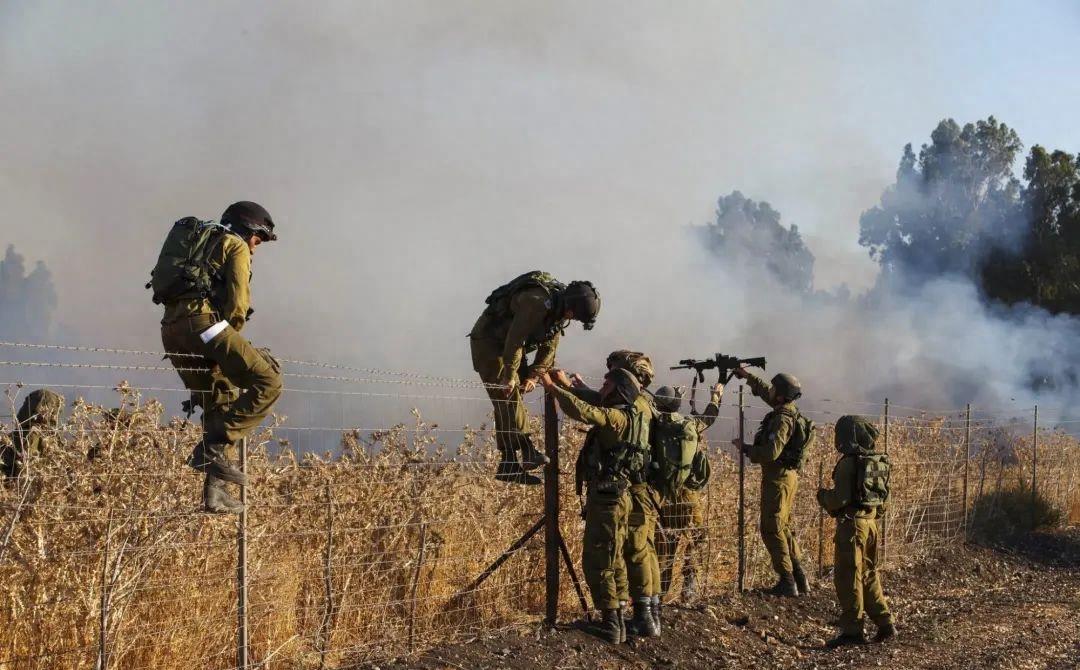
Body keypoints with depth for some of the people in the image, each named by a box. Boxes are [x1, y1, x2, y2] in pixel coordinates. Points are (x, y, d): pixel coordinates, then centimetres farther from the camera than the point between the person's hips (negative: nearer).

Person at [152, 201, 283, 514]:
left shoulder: (199, 244, 34)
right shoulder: (236, 247, 9)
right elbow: (238, 302, -5)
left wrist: (224, 343, 21)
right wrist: (229, 342, 8)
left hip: (172, 329, 9)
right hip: (202, 321, -9)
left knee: (220, 406, 17)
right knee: (267, 382, -10)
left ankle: (214, 492, 14)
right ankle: (213, 446, -18)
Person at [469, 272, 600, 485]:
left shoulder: (559, 309, -1)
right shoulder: (537, 301, -30)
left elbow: (549, 347, 5)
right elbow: (515, 340, -30)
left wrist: (533, 376, -5)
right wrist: (509, 377, -27)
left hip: (510, 346, 9)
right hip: (488, 341, -9)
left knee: (513, 399, 5)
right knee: (508, 397, -16)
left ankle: (509, 466, 6)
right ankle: (526, 451, -20)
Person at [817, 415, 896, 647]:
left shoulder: (849, 463, -15)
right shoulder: (878, 462, 8)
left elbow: (840, 498, -17)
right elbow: (883, 497, 14)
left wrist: (823, 495, 3)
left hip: (852, 522, -8)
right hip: (871, 521, 8)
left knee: (848, 576, -2)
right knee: (869, 575, 18)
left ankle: (852, 630, -1)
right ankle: (885, 623, 19)